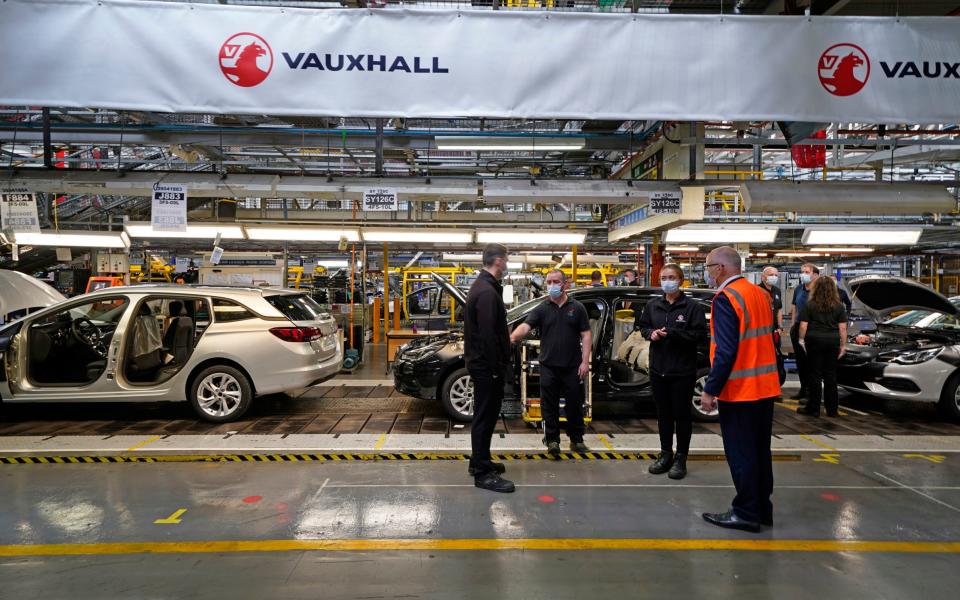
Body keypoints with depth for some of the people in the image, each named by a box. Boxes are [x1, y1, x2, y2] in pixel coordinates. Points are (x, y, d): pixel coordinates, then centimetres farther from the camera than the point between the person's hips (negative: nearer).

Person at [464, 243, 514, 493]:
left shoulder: (483, 286, 14)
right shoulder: (487, 292, -21)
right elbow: (487, 334, -25)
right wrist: (495, 368, -21)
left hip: (484, 363, 11)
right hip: (487, 365, -11)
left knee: (487, 414, 19)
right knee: (485, 416, -4)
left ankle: (480, 461, 31)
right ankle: (482, 473, 4)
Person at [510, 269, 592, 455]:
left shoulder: (577, 308, 4)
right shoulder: (541, 309, 3)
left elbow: (586, 335, 2)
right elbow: (525, 326, -11)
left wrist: (585, 361, -6)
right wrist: (512, 338, -33)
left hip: (572, 367, 0)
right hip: (548, 366, 0)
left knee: (574, 404, 10)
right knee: (549, 405, 5)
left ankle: (576, 440, 25)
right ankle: (552, 440, 17)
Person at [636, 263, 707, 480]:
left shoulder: (692, 307, -8)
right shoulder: (652, 305, 7)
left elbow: (700, 334, -13)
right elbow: (643, 327, 17)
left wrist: (672, 333, -22)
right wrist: (651, 333, -6)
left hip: (683, 371, -5)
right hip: (658, 369, 5)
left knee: (681, 414, 5)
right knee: (663, 414, 14)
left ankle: (680, 458, 17)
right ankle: (665, 454, 27)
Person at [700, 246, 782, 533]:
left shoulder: (726, 298, -17)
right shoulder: (760, 293, 11)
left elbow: (725, 351, -23)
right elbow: (765, 339, 16)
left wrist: (710, 390, -18)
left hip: (739, 390, -9)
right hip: (766, 387, 9)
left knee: (740, 454, 1)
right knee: (760, 450, 16)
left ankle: (746, 514, 10)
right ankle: (763, 508, 26)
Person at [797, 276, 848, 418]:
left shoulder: (810, 305, -3)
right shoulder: (839, 306, 5)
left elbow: (803, 325, -7)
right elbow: (843, 328, 4)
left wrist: (802, 339, 4)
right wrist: (843, 345, 9)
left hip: (815, 340, -3)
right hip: (833, 341, 3)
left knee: (815, 375, 2)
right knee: (831, 375, 10)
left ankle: (813, 408, 6)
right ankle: (832, 409, 15)